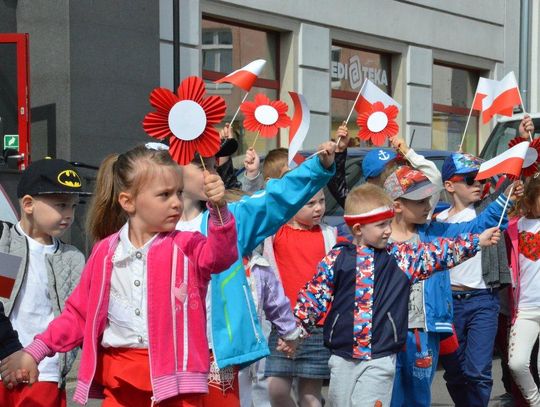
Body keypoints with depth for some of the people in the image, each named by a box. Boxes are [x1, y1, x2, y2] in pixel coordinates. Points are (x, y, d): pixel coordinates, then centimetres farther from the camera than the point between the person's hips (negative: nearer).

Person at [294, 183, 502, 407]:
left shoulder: (400, 257, 3)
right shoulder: (336, 259, 1)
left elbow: (436, 252, 1)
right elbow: (314, 296, 6)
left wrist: (476, 241, -5)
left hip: (379, 360, -1)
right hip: (342, 358, 1)